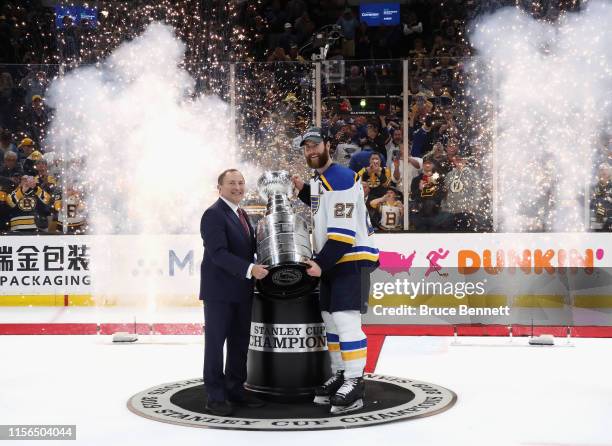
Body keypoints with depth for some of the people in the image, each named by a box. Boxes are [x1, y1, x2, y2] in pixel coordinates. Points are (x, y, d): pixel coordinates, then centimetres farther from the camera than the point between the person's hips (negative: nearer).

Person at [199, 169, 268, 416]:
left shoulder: (241, 214, 16)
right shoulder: (214, 214, -13)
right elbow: (218, 253, -22)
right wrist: (249, 269, -29)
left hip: (241, 291, 8)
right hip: (219, 291, -8)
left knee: (240, 342, 13)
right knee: (215, 343, 0)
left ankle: (235, 389, 23)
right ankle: (216, 396, 6)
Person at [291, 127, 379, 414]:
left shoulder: (342, 178, -17)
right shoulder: (318, 180, 13)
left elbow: (344, 231, -22)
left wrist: (322, 264, -22)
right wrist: (304, 192, 17)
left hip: (352, 259, -10)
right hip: (330, 261, 10)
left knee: (345, 319, -15)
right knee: (330, 320, 12)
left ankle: (354, 384, -11)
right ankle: (339, 376, 22)